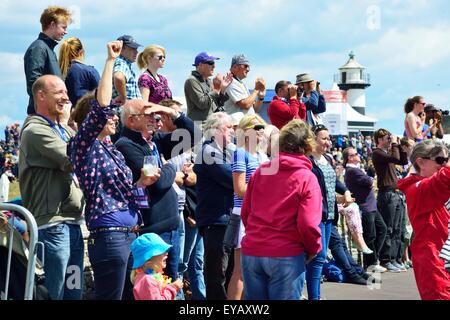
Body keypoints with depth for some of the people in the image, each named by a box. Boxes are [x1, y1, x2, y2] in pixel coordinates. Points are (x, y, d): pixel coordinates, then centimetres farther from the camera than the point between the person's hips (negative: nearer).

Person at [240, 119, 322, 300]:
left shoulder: (260, 171, 5)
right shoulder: (306, 178, -7)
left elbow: (245, 212, 9)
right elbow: (307, 224, -14)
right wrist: (313, 249, 4)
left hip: (251, 251, 4)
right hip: (286, 255, -4)